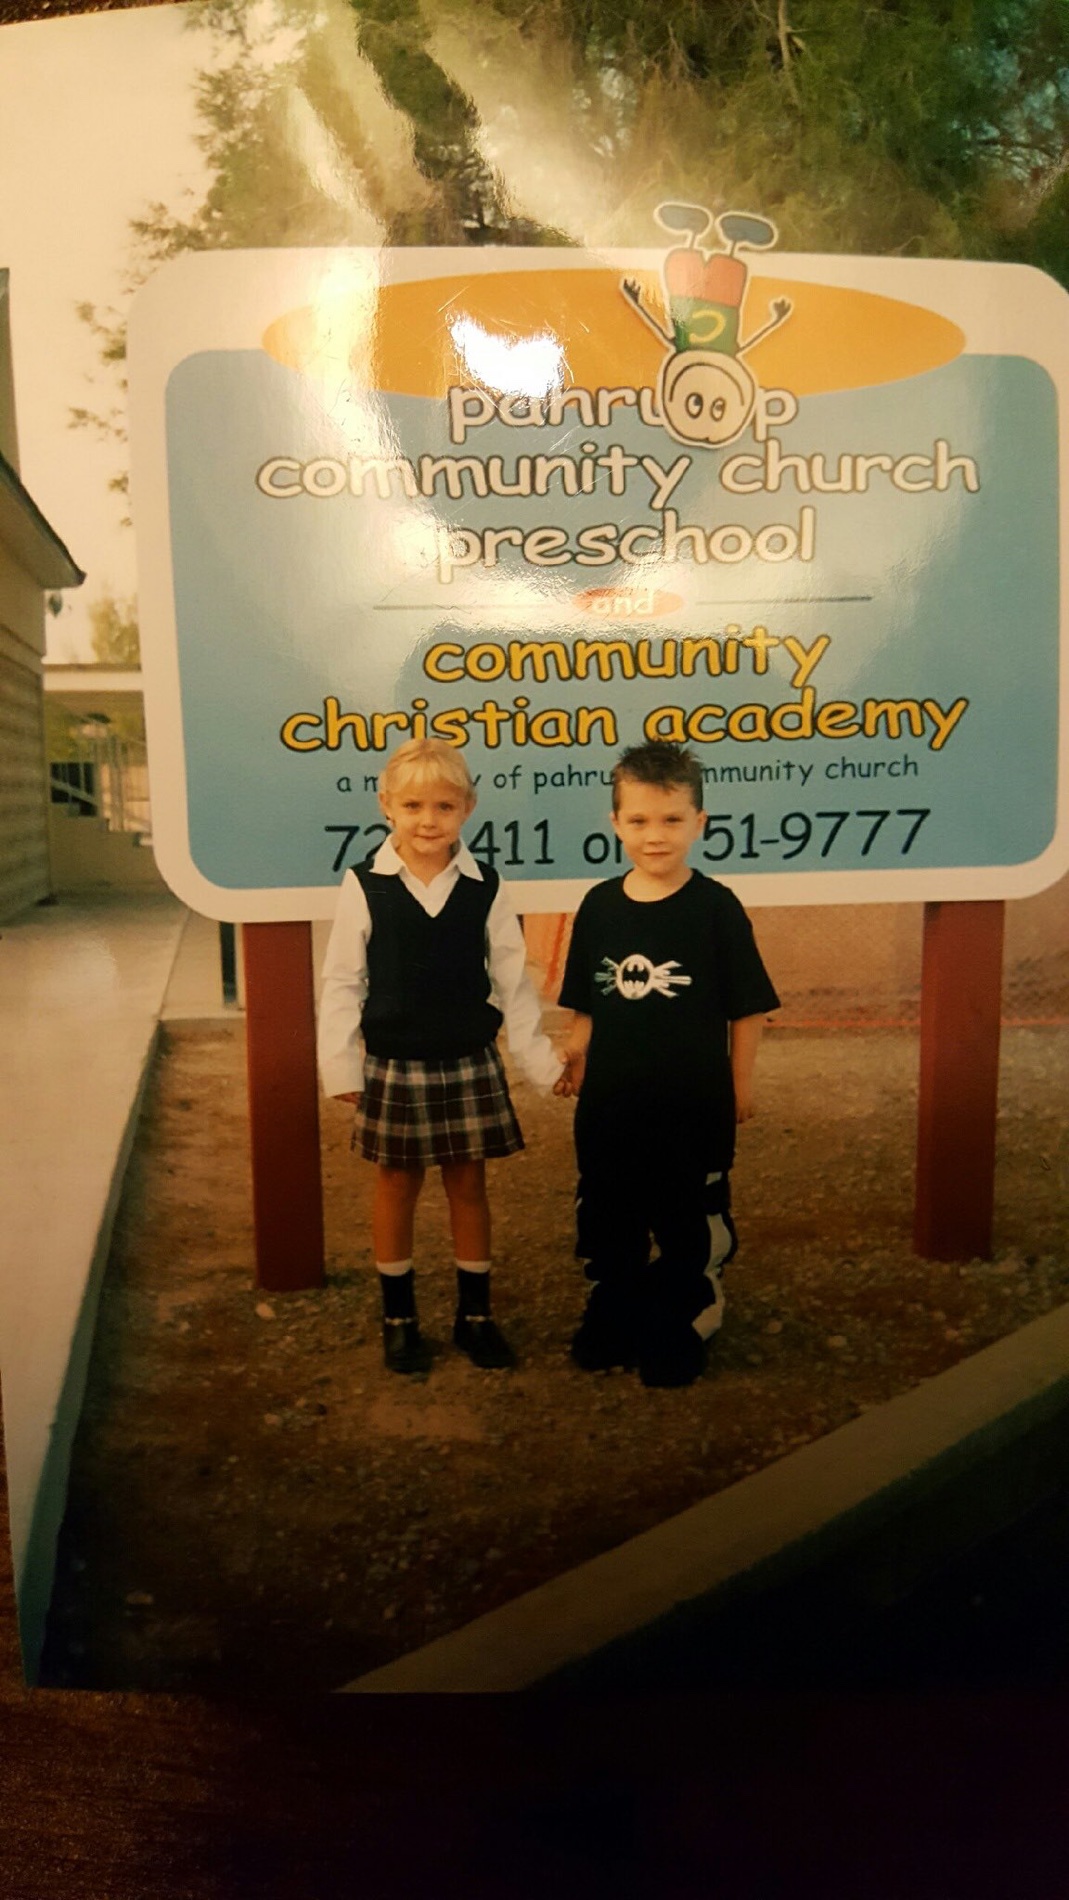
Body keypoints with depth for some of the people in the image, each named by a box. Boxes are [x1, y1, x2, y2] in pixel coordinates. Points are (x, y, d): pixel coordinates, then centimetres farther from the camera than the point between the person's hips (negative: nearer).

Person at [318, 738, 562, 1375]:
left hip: (471, 1065, 1)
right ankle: (400, 1318, 29)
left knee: (469, 1186, 12)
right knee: (397, 1188, 13)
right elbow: (342, 982, -4)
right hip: (394, 1068, -1)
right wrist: (341, 1068, -5)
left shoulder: (486, 887, -5)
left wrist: (542, 1059, 0)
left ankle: (476, 1315, 28)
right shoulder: (364, 886, -9)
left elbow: (512, 982, 1)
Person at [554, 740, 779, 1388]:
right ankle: (614, 1318, 38)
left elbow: (748, 1008, -6)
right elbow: (586, 1005, 6)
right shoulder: (599, 905, -1)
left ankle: (684, 1330, 31)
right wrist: (574, 1057, -1)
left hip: (694, 1103, -3)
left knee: (692, 1225, 12)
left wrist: (740, 1081, -3)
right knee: (608, 1219, 18)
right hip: (611, 1102, 4)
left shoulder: (716, 907, -11)